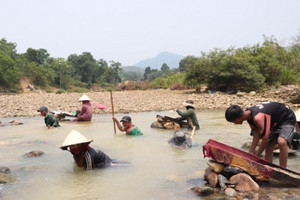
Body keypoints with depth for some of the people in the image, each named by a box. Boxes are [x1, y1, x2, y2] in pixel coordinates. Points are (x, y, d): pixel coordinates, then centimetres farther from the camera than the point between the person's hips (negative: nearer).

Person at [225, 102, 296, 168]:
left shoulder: (258, 117, -38)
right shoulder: (248, 114, -10)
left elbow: (265, 139, -29)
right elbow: (257, 133, -6)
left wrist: (255, 157, -18)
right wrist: (251, 152, -9)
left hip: (287, 119, -9)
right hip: (275, 122, 9)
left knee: (281, 142, -32)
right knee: (268, 148, 6)